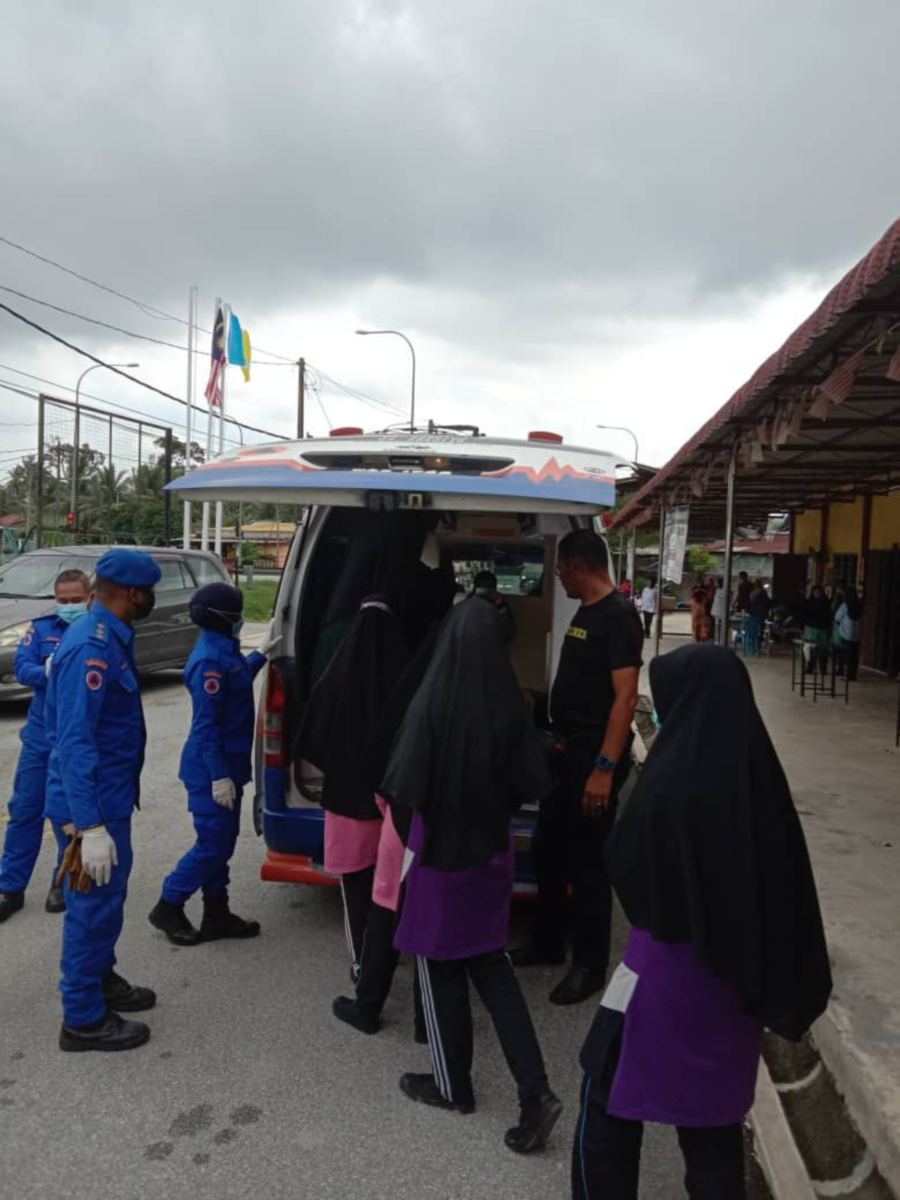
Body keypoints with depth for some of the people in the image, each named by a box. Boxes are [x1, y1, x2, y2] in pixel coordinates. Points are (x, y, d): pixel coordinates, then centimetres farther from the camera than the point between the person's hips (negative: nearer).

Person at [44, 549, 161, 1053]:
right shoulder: (92, 647, -24)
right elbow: (74, 743, -28)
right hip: (94, 803, -10)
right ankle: (84, 1020, 16)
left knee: (108, 896, 22)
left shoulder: (111, 638, 8)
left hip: (110, 797, 10)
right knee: (94, 903, 2)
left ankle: (101, 980, 40)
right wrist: (90, 826, -29)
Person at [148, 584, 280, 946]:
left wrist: (260, 655, 32)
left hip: (226, 765, 10)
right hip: (212, 769, -10)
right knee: (213, 845, -1)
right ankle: (168, 909, 15)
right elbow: (206, 725, -23)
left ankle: (217, 915, 26)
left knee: (222, 843, 16)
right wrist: (219, 776, -23)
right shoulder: (210, 661, -23)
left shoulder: (223, 650, 7)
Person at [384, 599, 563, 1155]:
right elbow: (534, 783, -5)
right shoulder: (511, 706, -11)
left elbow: (404, 787, -22)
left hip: (439, 851, -4)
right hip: (492, 849, 4)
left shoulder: (431, 706, -23)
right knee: (489, 961, 19)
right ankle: (535, 1091, 14)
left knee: (440, 967, 15)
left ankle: (454, 1085, 32)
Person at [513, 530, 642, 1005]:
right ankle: (546, 943, 33)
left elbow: (624, 698, -23)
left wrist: (605, 767, -27)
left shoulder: (618, 616, -17)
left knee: (587, 862, 2)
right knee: (548, 852, 17)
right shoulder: (584, 612, 12)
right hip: (567, 750, 9)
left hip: (594, 756, -9)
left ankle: (589, 966, 17)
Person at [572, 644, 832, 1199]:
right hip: (738, 971, 6)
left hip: (670, 966, -6)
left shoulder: (673, 779, -25)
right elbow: (786, 881, 1)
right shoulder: (758, 770, -7)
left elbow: (627, 872, -14)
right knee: (714, 1114, 22)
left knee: (608, 1100, 15)